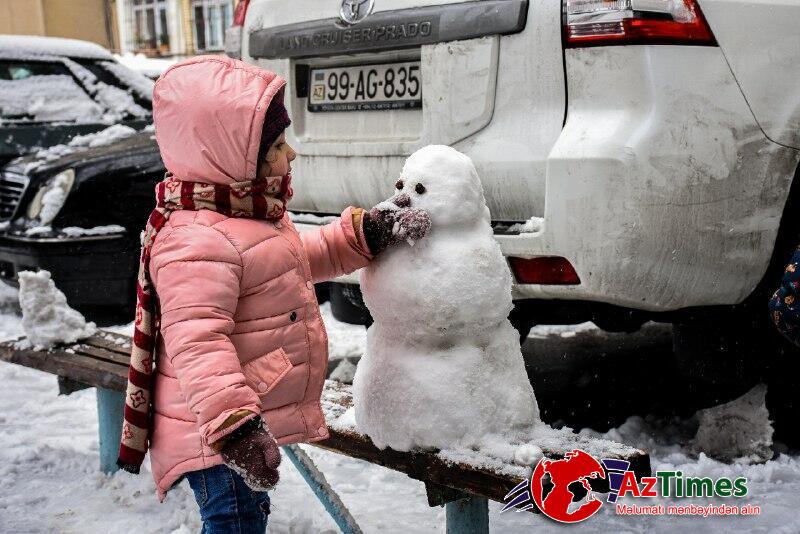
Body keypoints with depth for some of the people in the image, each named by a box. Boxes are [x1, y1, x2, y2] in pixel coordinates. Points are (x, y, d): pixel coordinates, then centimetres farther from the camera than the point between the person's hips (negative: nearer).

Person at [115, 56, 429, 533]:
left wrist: (366, 232, 11)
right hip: (217, 436, -11)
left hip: (254, 420, 11)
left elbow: (305, 259, 24)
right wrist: (231, 422, -45)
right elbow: (196, 341, -35)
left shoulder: (254, 215, 9)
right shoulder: (198, 242, -27)